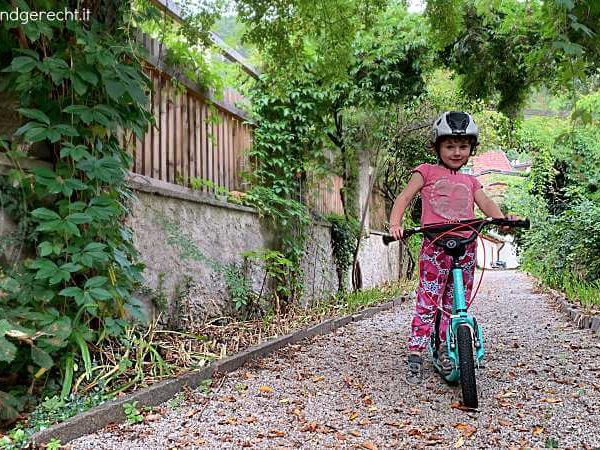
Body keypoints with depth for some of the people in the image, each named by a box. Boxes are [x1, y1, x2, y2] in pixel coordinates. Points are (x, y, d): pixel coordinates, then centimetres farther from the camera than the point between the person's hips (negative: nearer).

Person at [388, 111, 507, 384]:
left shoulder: (470, 182, 22)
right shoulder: (427, 172, 10)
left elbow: (486, 204, 7)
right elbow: (405, 197, 0)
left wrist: (503, 220, -15)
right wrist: (395, 223, -19)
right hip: (435, 245, -4)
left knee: (456, 305, 8)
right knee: (427, 303, -6)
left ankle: (445, 348, 23)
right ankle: (415, 356, 0)